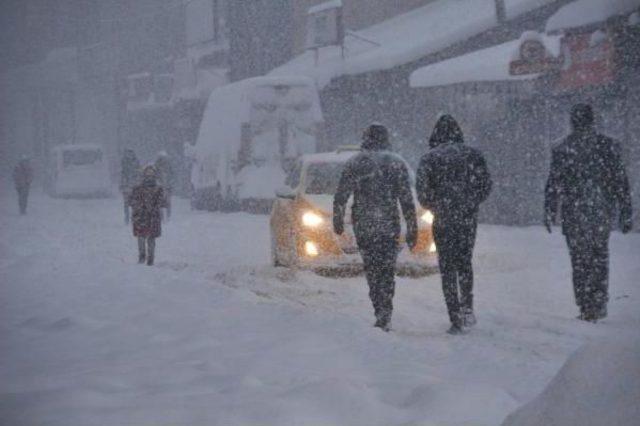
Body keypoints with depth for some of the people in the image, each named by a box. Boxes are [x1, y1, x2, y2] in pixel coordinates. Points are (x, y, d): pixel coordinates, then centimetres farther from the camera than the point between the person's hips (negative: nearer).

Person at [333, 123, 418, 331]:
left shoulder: (354, 163, 4)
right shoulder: (397, 163, 2)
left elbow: (341, 196, 5)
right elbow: (407, 199, -2)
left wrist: (338, 220, 17)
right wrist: (412, 228, 1)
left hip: (362, 226, 1)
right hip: (389, 226, 0)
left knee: (372, 269, 10)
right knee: (387, 271, 4)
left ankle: (381, 312, 3)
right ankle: (384, 315, -7)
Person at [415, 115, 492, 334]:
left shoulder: (429, 158, -3)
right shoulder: (472, 154, 2)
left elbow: (422, 192, -7)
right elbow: (486, 185, 2)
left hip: (443, 220, -2)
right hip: (468, 218, 2)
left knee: (447, 269, 4)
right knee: (465, 263, 21)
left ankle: (456, 320, 1)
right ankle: (467, 308, 12)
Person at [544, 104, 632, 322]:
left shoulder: (561, 149, -4)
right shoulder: (608, 146, -2)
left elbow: (553, 185, -3)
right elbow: (621, 182, 0)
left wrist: (549, 213, 4)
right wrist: (625, 214, 5)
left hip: (574, 214, -1)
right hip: (602, 211, 1)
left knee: (579, 260, 6)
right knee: (600, 257, 16)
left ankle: (587, 308, 4)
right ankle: (599, 306, 11)